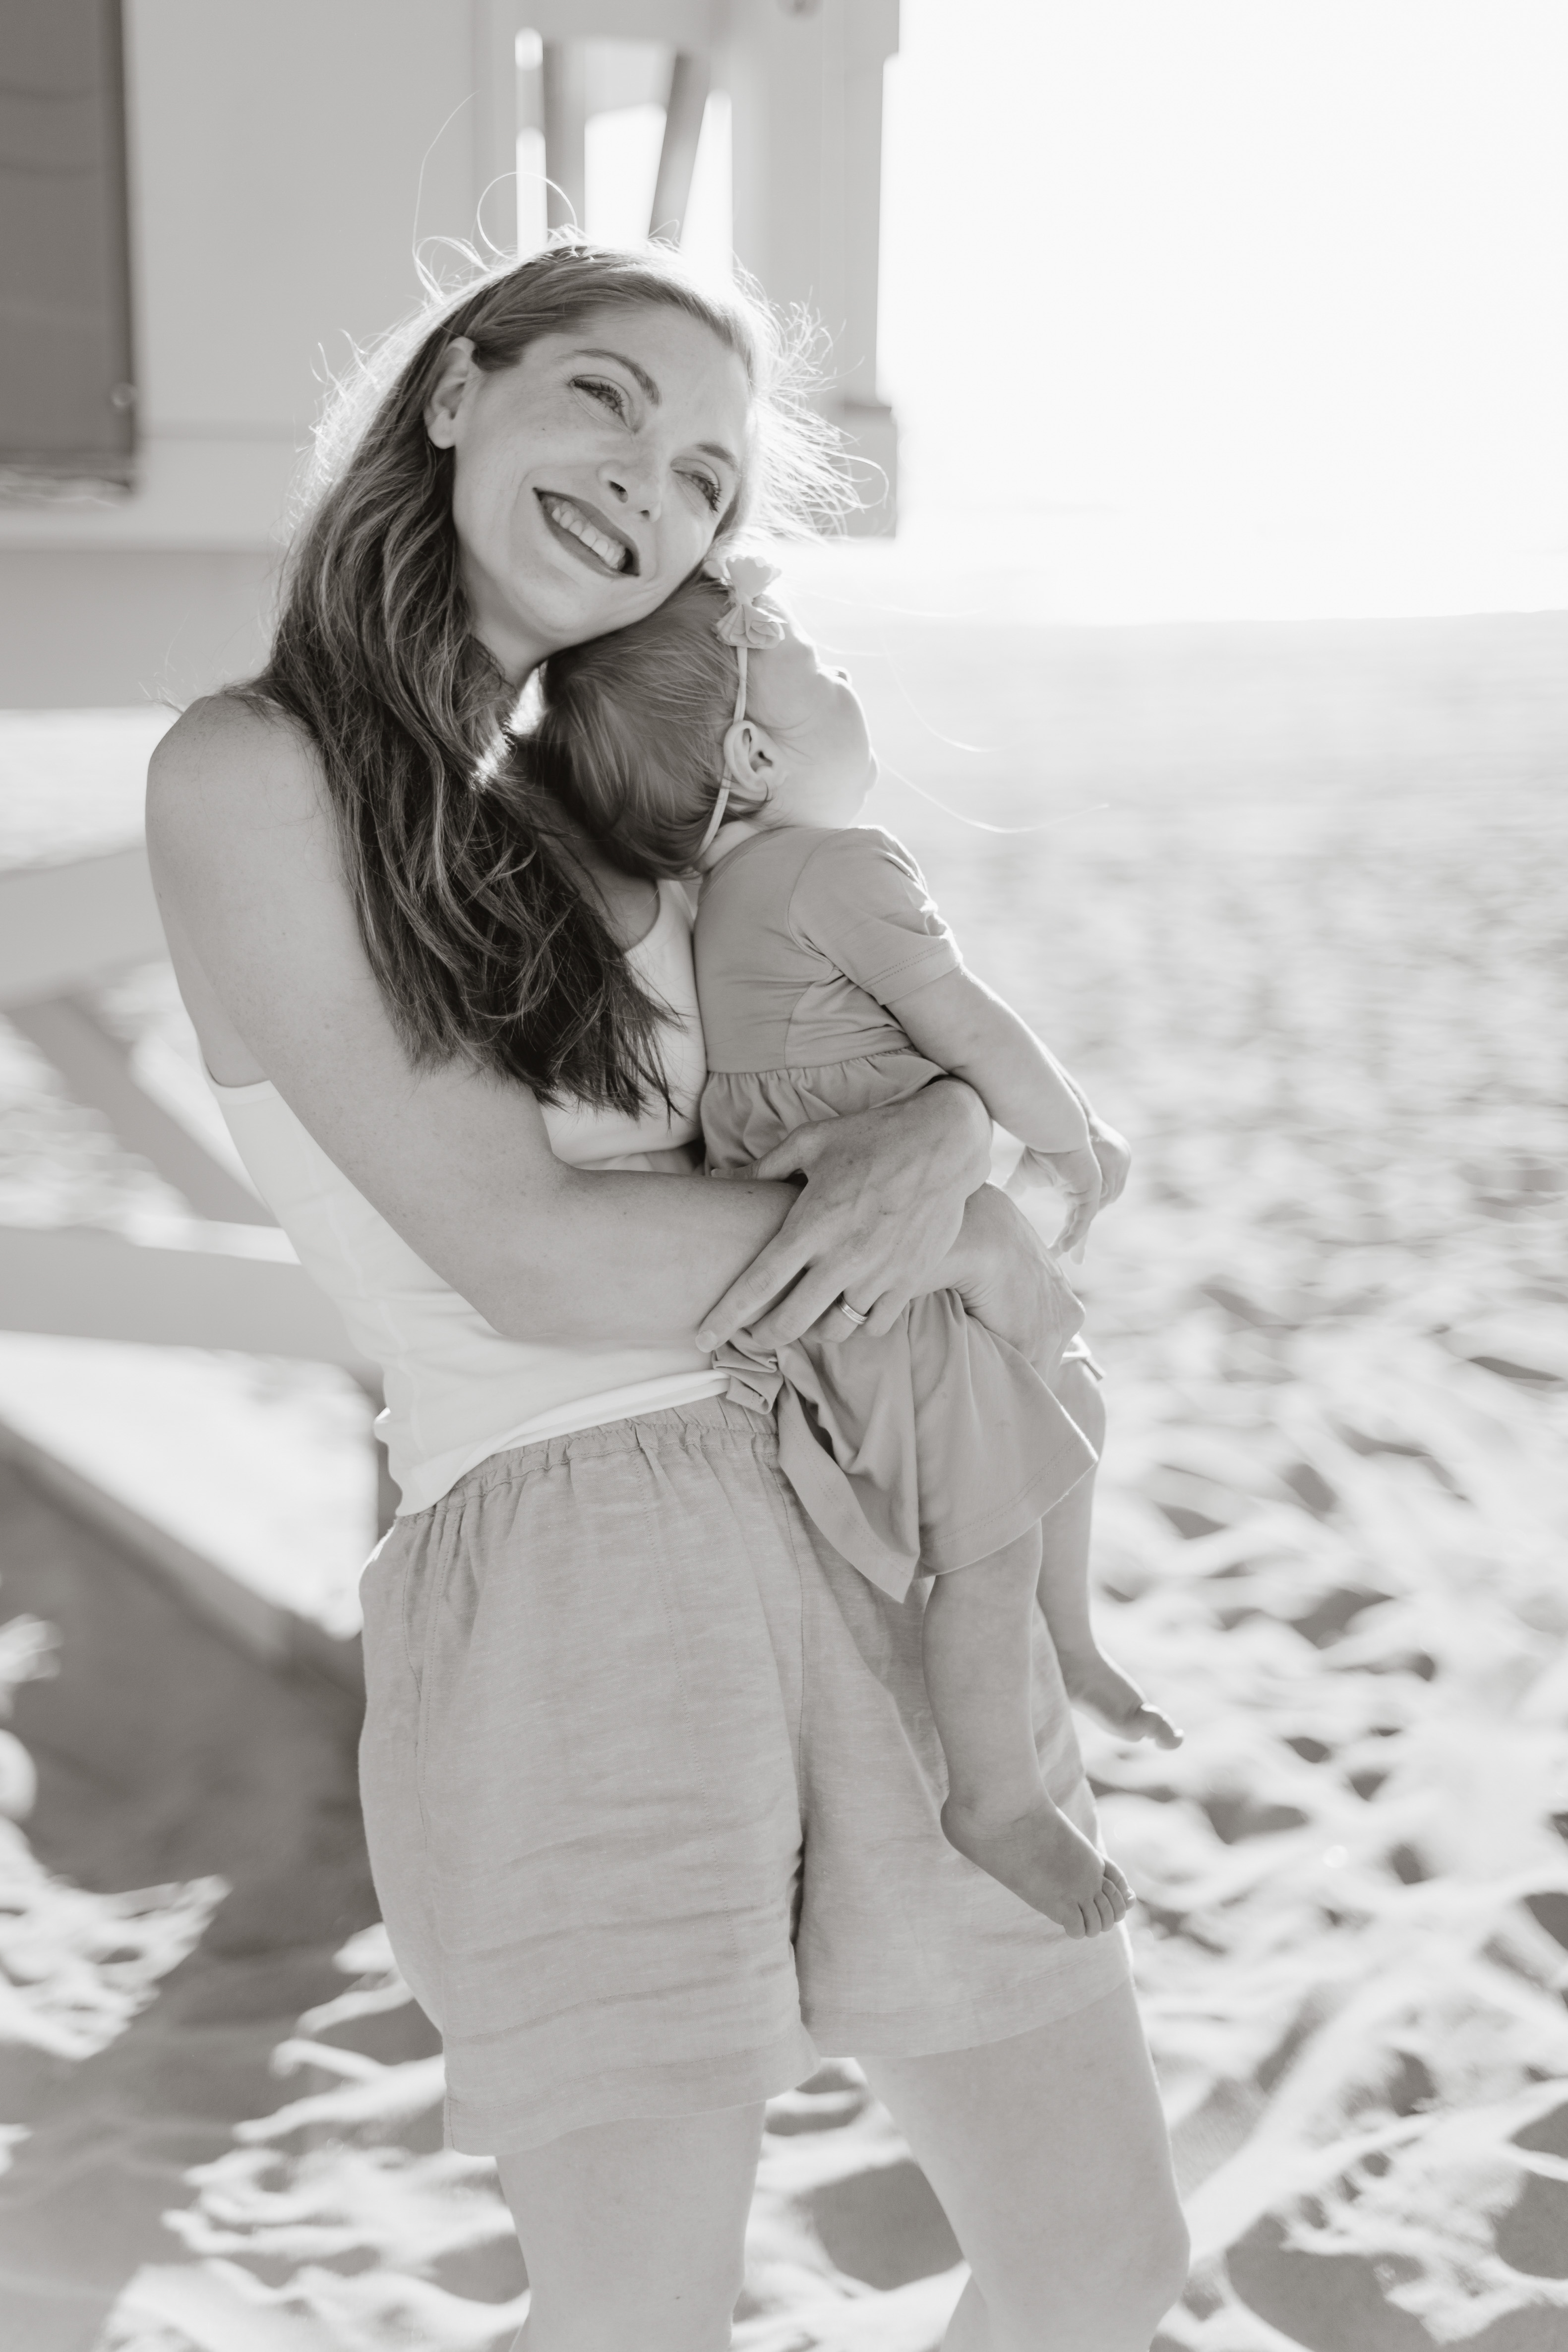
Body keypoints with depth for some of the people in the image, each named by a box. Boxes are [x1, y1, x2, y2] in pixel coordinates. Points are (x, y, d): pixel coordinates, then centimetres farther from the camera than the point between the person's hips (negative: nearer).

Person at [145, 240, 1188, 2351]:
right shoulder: (253, 772, -4)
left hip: (873, 1552, 6)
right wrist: (965, 1237, -4)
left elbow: (939, 1065, 17)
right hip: (558, 1585, -6)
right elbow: (523, 1257, -12)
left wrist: (935, 1143, -7)